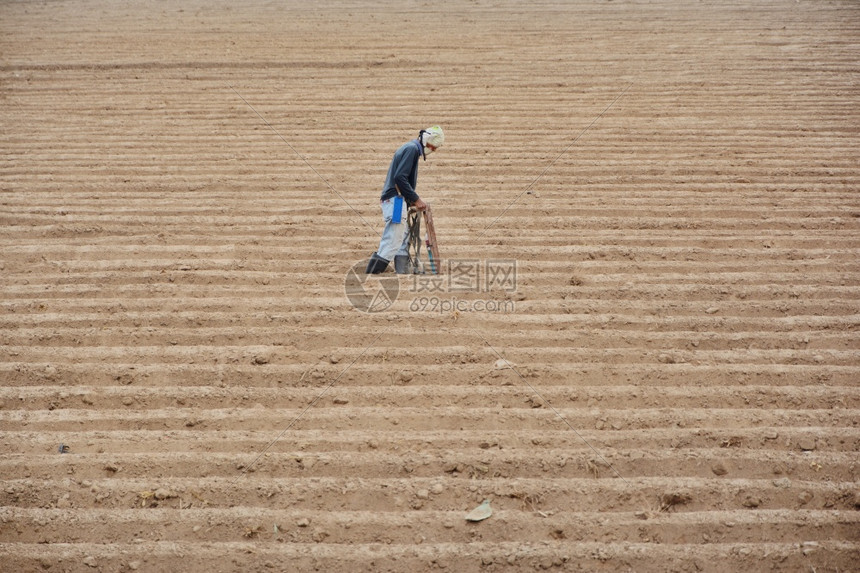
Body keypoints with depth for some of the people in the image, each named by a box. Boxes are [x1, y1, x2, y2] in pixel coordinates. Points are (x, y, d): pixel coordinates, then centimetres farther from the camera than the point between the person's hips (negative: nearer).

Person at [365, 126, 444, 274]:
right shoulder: (412, 148, -10)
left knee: (404, 238, 13)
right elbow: (400, 177, -20)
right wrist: (416, 199, -15)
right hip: (396, 200, -11)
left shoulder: (410, 148, 21)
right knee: (392, 242, -11)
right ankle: (370, 275, -12)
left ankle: (402, 273, 15)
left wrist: (411, 199, 14)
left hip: (396, 200, 11)